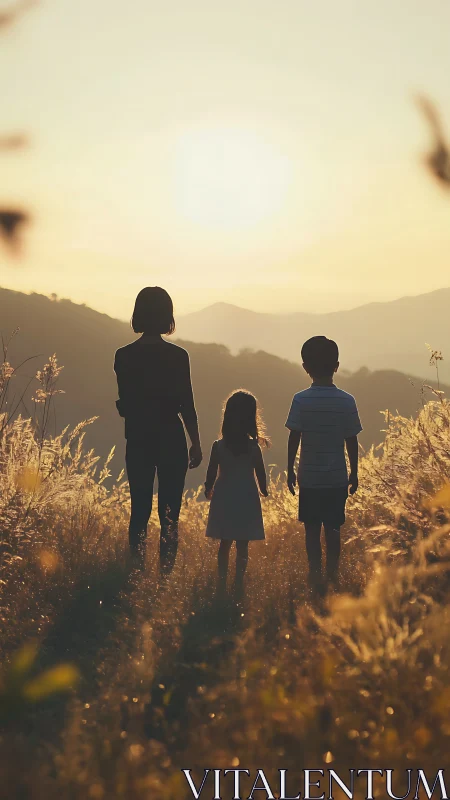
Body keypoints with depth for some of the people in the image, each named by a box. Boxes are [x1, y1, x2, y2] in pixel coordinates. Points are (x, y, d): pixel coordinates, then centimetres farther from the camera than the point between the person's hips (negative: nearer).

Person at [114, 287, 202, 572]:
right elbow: (187, 405, -6)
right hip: (172, 439, -2)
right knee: (170, 514, 4)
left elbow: (123, 405, 2)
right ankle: (165, 575, 3)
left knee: (139, 510, 9)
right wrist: (196, 443, 3)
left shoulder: (124, 356, -2)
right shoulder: (178, 356, -8)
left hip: (138, 440, 2)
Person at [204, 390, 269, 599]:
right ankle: (239, 583, 4)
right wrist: (264, 490, 17)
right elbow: (260, 473, -3)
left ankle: (222, 582, 13)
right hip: (246, 500, -1)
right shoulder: (253, 447, -10)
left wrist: (208, 491, 18)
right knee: (243, 546, 6)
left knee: (225, 544, 13)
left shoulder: (218, 446, -7)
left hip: (224, 500, 2)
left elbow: (211, 473, -1)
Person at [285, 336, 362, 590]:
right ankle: (333, 573, 15)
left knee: (312, 529, 8)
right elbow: (352, 441, -2)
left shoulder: (301, 400, -11)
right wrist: (354, 473, 9)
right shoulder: (347, 401, -7)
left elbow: (294, 438, -9)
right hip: (337, 478, 1)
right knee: (333, 529, 11)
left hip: (309, 478, -1)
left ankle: (316, 574, 9)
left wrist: (290, 470, 3)